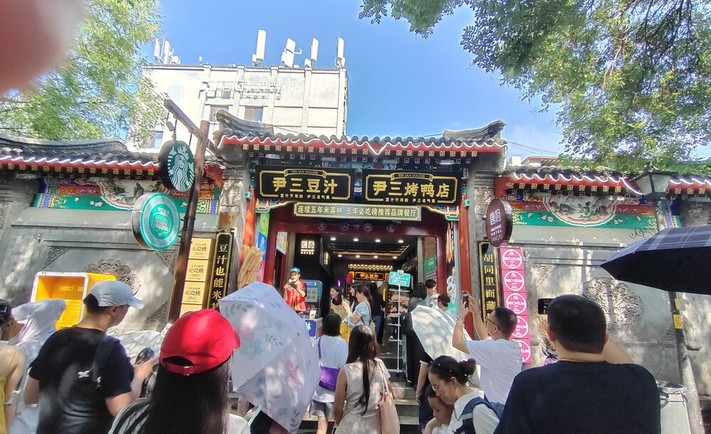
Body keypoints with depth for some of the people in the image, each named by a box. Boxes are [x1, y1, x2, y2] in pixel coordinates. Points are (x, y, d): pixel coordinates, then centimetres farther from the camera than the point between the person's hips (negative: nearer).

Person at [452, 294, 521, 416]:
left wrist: (461, 316, -5)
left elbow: (457, 341, -18)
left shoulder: (494, 348, -24)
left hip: (498, 408, -8)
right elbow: (484, 338, 19)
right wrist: (475, 313, 15)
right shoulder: (514, 346, 2)